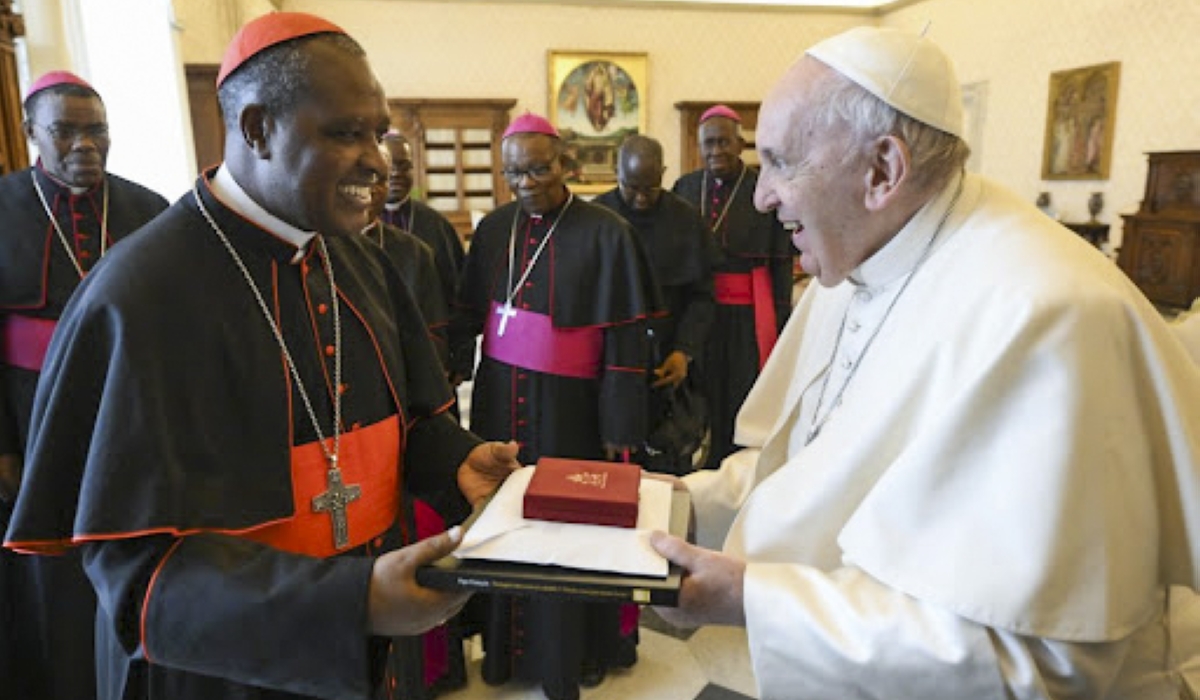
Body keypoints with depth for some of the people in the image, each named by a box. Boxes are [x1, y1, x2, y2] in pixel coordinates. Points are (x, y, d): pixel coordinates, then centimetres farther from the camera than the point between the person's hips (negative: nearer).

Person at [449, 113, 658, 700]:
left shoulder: (605, 234, -9)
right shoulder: (493, 228, 4)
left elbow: (625, 339, -9)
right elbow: (467, 312, 9)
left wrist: (619, 427, -10)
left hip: (570, 407, -4)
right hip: (499, 399, 4)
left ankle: (574, 651, 30)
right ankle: (506, 644, 33)